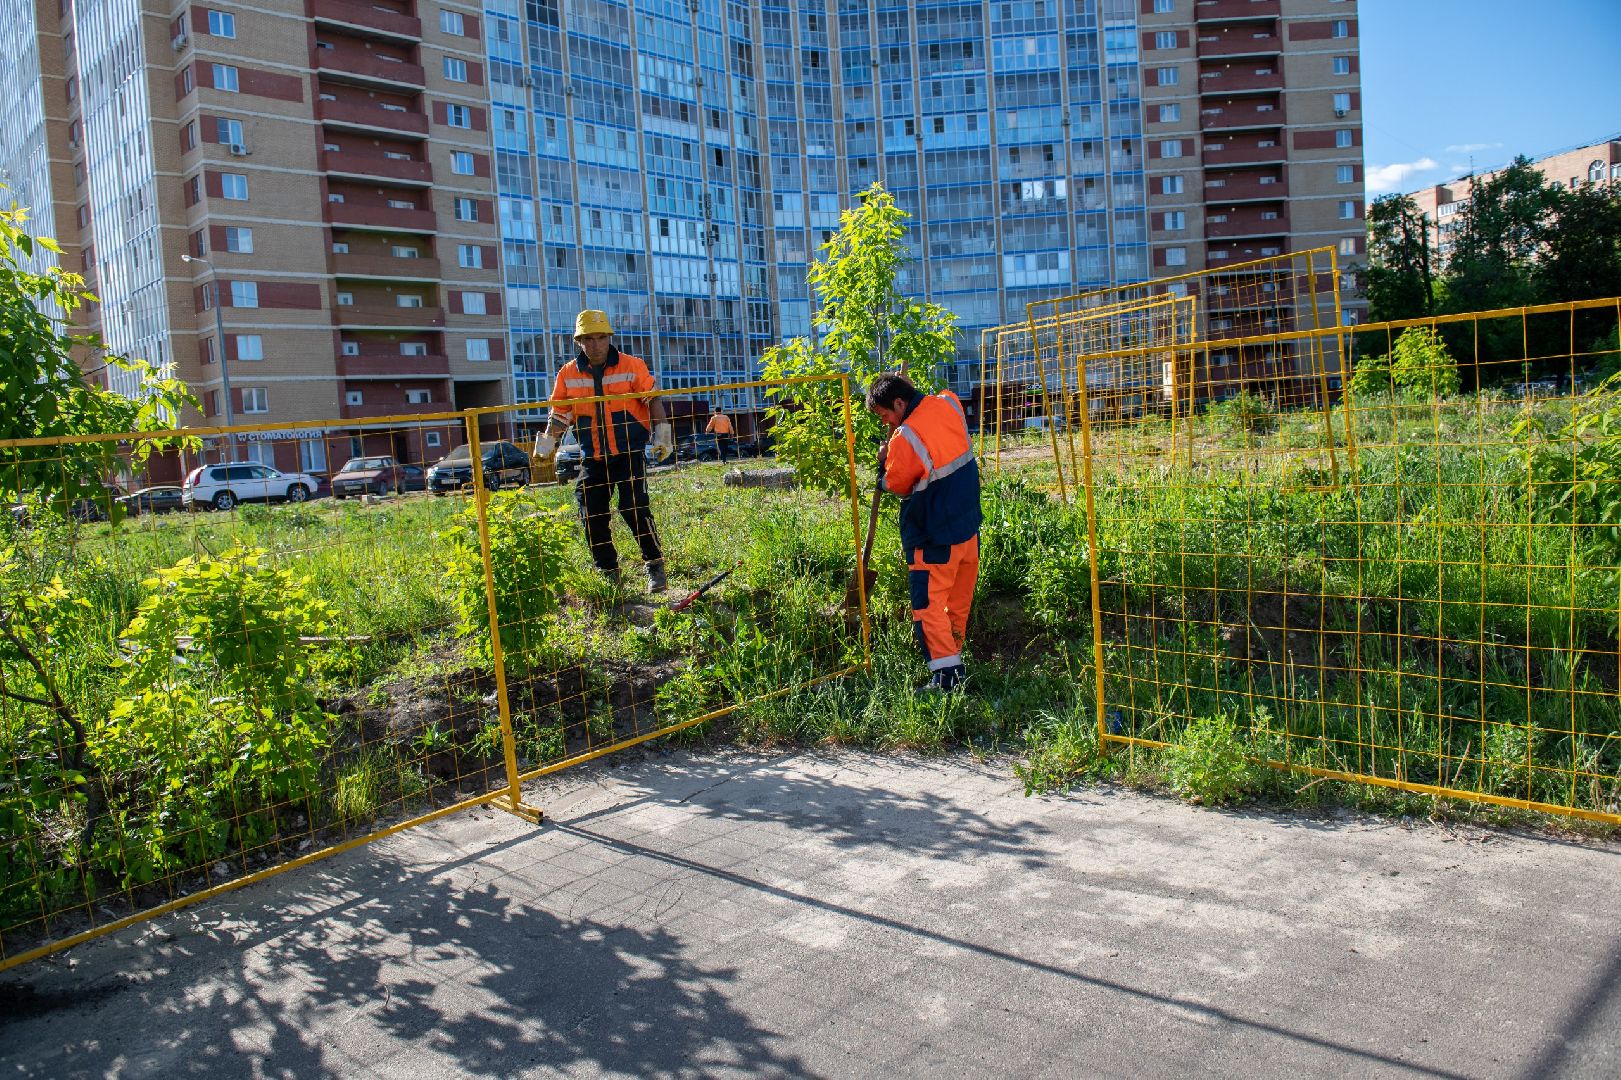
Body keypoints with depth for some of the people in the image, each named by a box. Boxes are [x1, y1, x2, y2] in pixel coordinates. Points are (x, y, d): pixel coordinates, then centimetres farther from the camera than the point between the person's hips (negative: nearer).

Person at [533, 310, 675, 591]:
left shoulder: (632, 366, -4)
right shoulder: (568, 374, 3)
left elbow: (653, 400, 1)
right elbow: (560, 413, 9)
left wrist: (661, 431, -8)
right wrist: (548, 442, -2)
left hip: (630, 452, -3)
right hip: (593, 458, 3)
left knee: (634, 508, -14)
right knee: (592, 515, 2)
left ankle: (655, 565, 2)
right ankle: (608, 573, 17)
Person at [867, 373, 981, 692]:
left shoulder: (904, 439, -21)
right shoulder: (949, 403, 0)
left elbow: (895, 484, -5)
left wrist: (883, 462, 12)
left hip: (934, 537, -8)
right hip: (969, 525, 8)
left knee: (928, 605, -3)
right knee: (959, 600, 17)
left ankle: (946, 673, -8)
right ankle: (954, 656, 29)